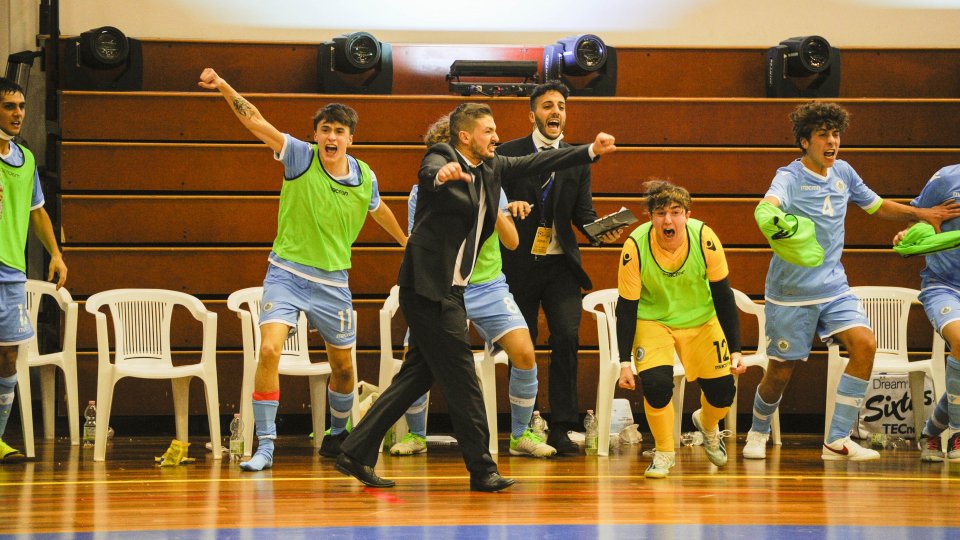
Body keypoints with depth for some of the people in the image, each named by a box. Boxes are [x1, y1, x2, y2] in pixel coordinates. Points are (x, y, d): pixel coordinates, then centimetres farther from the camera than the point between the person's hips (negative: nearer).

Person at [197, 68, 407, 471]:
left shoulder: (364, 177, -1)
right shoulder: (300, 157, -10)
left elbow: (378, 209, 22)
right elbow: (257, 122, -21)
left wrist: (406, 241, 37)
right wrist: (224, 88, -35)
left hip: (333, 282, 3)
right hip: (287, 273, -3)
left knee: (343, 367, 13)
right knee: (269, 350, -21)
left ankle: (339, 432, 41)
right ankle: (265, 446, -14)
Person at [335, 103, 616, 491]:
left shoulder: (492, 168, 13)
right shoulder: (441, 157, -10)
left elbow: (535, 164, 19)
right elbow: (430, 173, -33)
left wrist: (592, 150, 13)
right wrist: (442, 174, -56)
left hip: (450, 290, 9)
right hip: (430, 287, -9)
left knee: (417, 377, 10)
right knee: (461, 380, -6)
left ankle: (356, 453, 14)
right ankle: (482, 470, 0)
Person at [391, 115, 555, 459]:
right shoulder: (422, 193, -4)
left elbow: (511, 241, -7)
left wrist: (493, 208, -23)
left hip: (487, 286, 1)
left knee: (524, 354, -17)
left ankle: (521, 436, 2)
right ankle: (416, 436, 12)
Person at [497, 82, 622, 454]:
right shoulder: (508, 154, 1)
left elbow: (583, 212, 7)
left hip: (560, 264, 1)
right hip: (519, 264, -1)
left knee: (567, 337, -12)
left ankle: (561, 428, -7)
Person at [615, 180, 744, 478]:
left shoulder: (705, 239, -24)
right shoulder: (635, 247, -26)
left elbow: (722, 296, -12)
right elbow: (626, 307, -16)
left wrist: (735, 350, -12)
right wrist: (625, 361, -18)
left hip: (701, 319, 2)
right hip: (652, 319, -2)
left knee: (722, 393, -2)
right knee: (656, 384, -24)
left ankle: (707, 424, 36)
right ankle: (664, 453, 2)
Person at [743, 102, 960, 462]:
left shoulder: (843, 173, 5)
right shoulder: (790, 178, -15)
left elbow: (877, 205, 24)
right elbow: (766, 208, -38)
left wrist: (921, 214, 15)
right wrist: (772, 218, -62)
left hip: (833, 288, 5)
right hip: (791, 293, -5)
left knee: (864, 344, -17)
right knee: (781, 371, 2)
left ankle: (837, 440, -13)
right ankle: (758, 432, 33)